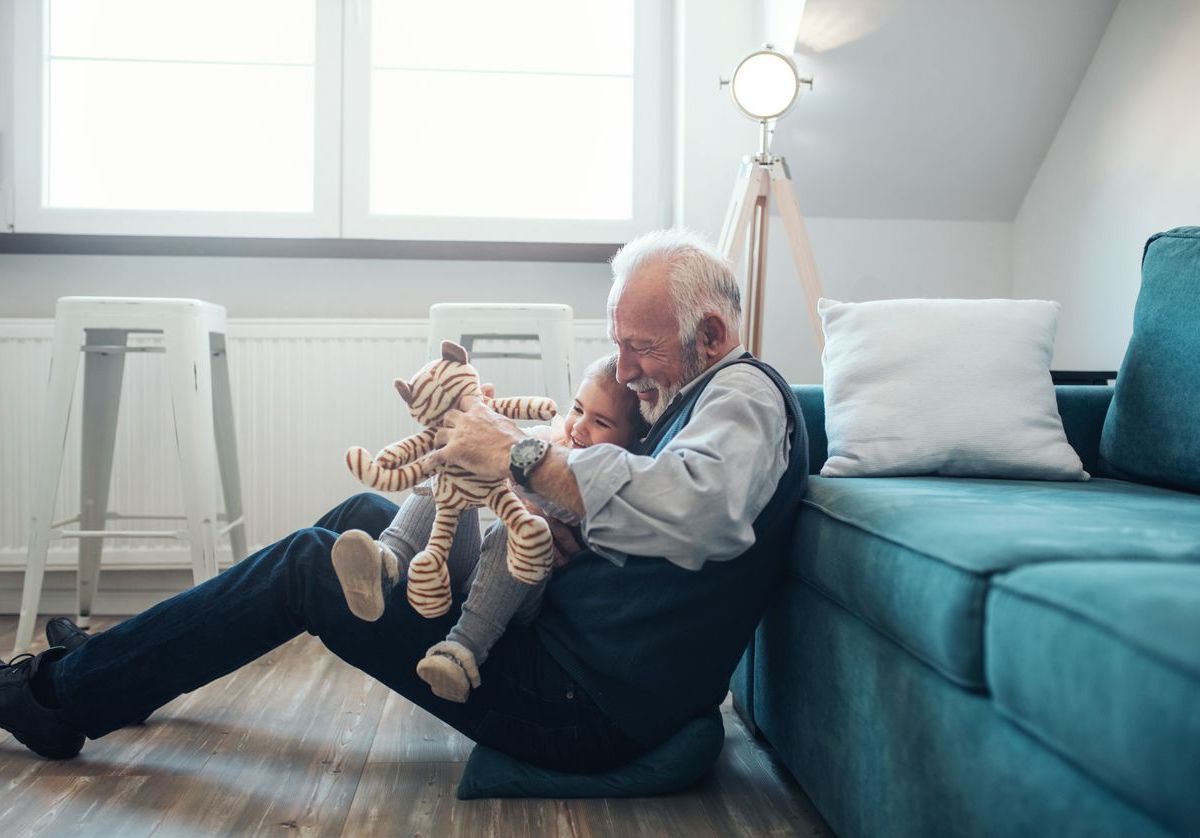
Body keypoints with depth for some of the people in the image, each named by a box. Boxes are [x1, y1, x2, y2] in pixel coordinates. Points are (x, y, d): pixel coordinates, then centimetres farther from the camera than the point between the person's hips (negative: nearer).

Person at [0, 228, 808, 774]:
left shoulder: (744, 394, -15)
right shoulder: (703, 396, 15)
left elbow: (698, 512, -38)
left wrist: (522, 454, -33)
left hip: (587, 702, -9)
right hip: (566, 630, 10)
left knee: (304, 564, -4)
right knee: (362, 515, 15)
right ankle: (113, 665, 29)